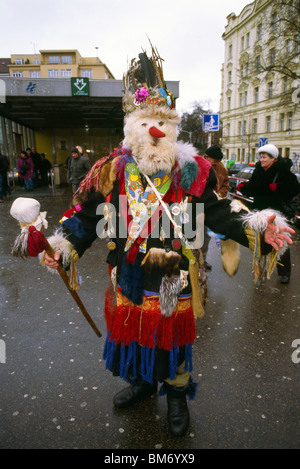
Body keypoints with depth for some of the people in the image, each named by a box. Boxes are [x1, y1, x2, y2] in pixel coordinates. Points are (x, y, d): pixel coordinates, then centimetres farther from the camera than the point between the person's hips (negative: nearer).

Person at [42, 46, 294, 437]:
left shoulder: (191, 170, -6)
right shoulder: (112, 171, -3)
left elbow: (219, 212, -8)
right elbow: (88, 217, 0)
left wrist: (258, 230, -21)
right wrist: (62, 245, -11)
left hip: (174, 279, -1)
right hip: (130, 278, 2)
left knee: (173, 336, 17)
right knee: (134, 331, 21)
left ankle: (177, 394, 46)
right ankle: (142, 382, 53)